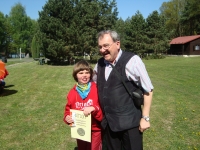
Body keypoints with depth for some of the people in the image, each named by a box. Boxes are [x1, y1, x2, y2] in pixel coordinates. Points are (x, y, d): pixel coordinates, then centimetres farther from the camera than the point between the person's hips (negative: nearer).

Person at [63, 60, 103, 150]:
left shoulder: (97, 89, -15)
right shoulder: (72, 92, -5)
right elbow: (68, 110, 5)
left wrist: (94, 109, -31)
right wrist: (67, 117, -15)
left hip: (95, 130, -3)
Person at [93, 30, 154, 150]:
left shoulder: (132, 61, -16)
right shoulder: (100, 64, 2)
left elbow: (148, 90, -11)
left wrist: (145, 118, -11)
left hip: (129, 122, -5)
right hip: (108, 122, 6)